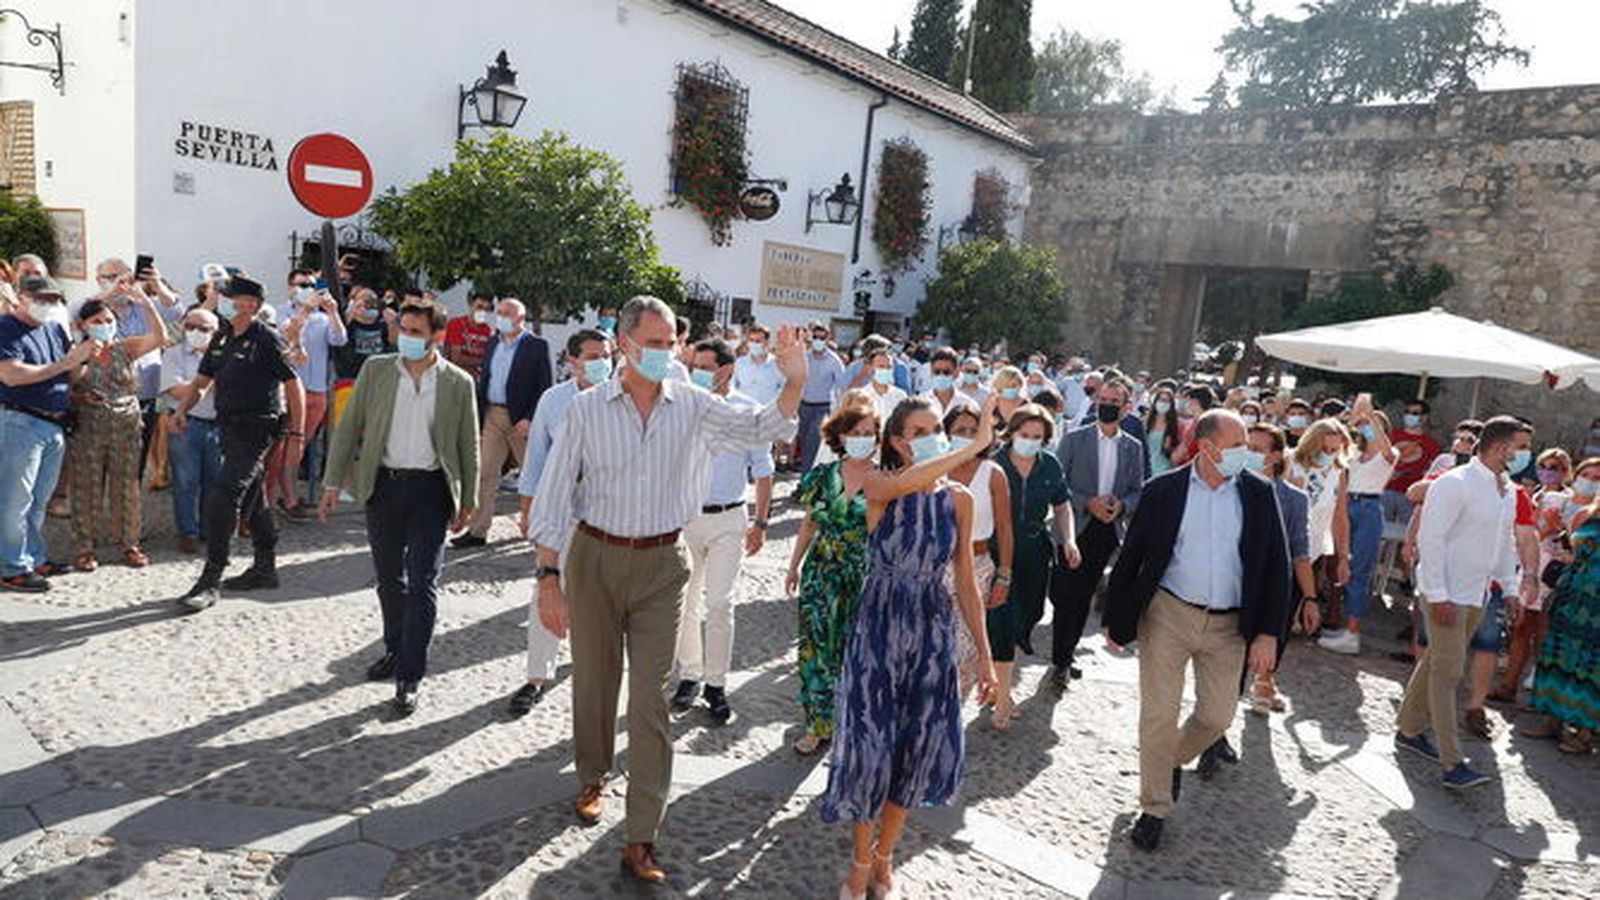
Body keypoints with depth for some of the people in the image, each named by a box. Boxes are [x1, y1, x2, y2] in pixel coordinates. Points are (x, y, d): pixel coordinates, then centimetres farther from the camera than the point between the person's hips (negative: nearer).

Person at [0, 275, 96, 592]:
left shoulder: (55, 327, 14)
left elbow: (71, 376, 17)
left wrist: (84, 357, -3)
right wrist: (65, 362, -15)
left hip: (55, 425, 7)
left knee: (39, 500, 15)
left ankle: (35, 557, 25)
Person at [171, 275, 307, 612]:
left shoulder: (267, 339, -11)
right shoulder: (222, 338, 12)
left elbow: (294, 387, -11)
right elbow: (202, 380, 18)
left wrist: (297, 435, -14)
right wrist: (182, 409, -1)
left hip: (256, 429, -9)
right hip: (230, 429, 9)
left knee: (223, 499, -15)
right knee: (251, 500, 15)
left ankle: (211, 580, -10)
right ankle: (265, 568, 27)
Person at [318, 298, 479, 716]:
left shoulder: (458, 383, -2)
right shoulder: (375, 370, 2)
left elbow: (468, 445, 3)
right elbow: (349, 427, 5)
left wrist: (467, 501, 4)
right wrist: (334, 481, -1)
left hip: (430, 489, -2)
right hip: (382, 484, 3)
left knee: (422, 584, -4)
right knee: (389, 578, 15)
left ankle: (409, 676, 2)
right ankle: (395, 649, 35)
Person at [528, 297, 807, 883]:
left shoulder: (693, 407, -1)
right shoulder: (587, 409, -5)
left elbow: (759, 429, -9)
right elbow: (555, 495, -4)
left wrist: (795, 384, -27)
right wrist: (548, 577, -8)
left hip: (661, 563, 0)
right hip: (596, 556, 0)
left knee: (651, 697, 0)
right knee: (594, 679, 16)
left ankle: (641, 840, 7)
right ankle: (592, 777, 45)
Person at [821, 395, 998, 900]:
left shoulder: (958, 499, 0)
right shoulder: (878, 486, -11)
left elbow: (965, 581, 5)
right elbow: (907, 482, -37)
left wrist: (984, 654, 3)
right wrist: (975, 445, -32)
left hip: (933, 637, 3)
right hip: (879, 631, -3)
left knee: (917, 748, 12)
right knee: (871, 746, 3)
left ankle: (884, 855, 36)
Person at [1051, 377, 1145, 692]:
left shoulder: (1134, 447, 8)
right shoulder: (1074, 439, -1)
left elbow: (1138, 491, 10)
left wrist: (1121, 506, -11)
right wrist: (1087, 503, -17)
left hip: (1107, 531, 3)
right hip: (1075, 527, -3)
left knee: (1082, 598, 11)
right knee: (1066, 597, -5)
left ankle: (1065, 655, 24)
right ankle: (1061, 662, 6)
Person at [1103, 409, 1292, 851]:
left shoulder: (1259, 494, 1)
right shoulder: (1163, 490, -4)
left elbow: (1276, 565, 2)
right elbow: (1132, 555, 0)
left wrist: (1267, 633, -4)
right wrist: (1116, 618, 2)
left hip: (1228, 625, 2)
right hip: (1168, 615, -2)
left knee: (1216, 717, 9)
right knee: (1159, 715, 2)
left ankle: (1174, 759, 40)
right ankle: (1154, 808, 18)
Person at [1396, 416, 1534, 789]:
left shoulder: (1508, 492, 12)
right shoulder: (1455, 484, -15)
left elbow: (1506, 542, 23)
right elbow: (1431, 538, -18)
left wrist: (1511, 588, 16)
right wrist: (1438, 595, -21)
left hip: (1477, 595, 8)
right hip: (1447, 594, -8)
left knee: (1436, 663, 16)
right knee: (1447, 672, -6)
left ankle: (1409, 731, 28)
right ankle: (1452, 764, -4)